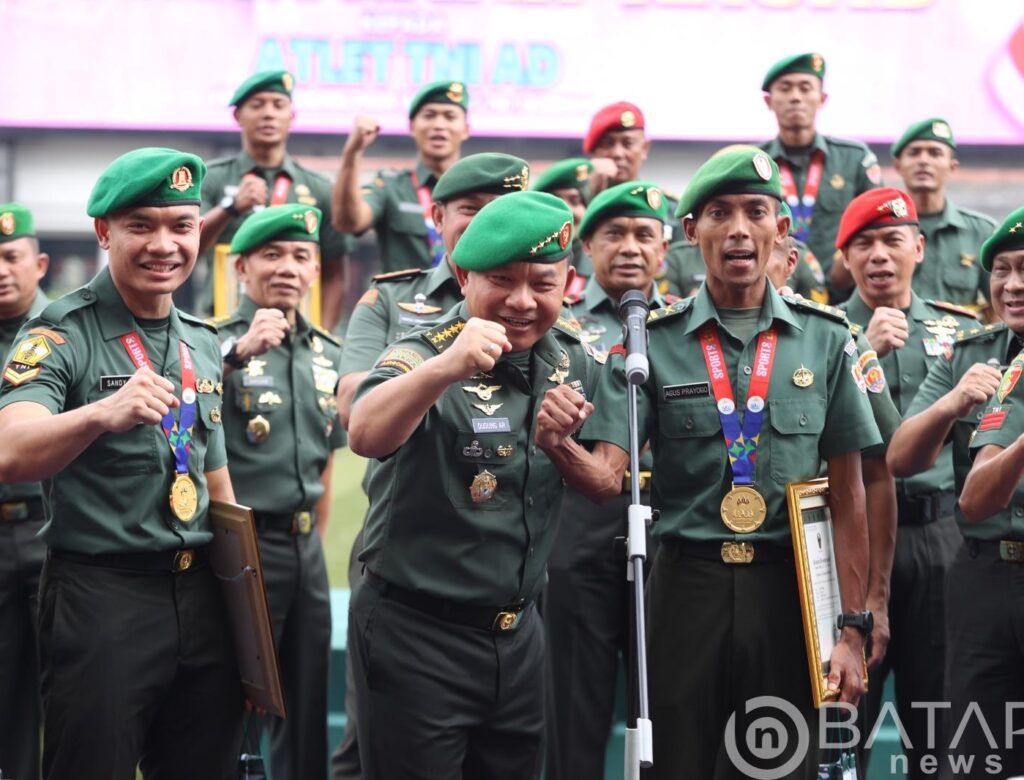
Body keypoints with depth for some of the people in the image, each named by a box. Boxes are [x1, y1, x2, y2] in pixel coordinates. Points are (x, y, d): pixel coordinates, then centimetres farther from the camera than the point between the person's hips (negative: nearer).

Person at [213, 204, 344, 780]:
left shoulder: (329, 355, 10)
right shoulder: (218, 344, -8)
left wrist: (316, 545, 16)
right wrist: (238, 353, -42)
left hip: (306, 550, 6)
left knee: (308, 711, 13)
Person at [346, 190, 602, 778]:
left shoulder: (575, 363, 3)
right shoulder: (423, 355, -15)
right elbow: (366, 436, -37)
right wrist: (445, 367, -53)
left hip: (518, 634, 6)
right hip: (416, 635, -6)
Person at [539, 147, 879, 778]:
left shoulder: (824, 338, 4)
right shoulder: (652, 342, 2)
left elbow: (847, 493, 4)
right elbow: (607, 478, -6)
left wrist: (852, 628, 0)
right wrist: (559, 445, -29)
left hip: (789, 588, 1)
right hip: (687, 583, 0)